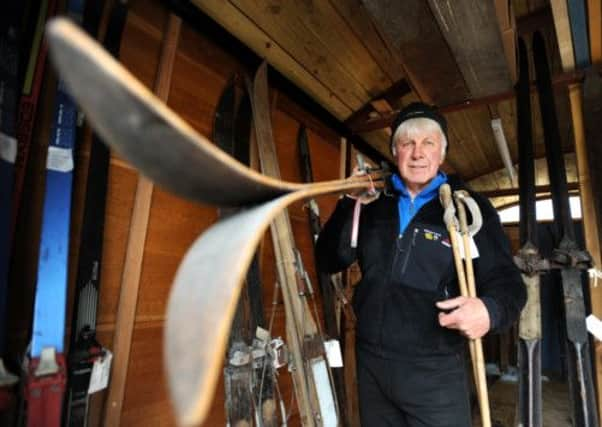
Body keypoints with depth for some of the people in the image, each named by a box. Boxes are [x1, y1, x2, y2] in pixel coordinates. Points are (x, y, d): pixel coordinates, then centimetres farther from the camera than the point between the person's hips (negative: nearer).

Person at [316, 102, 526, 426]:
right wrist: (350, 205, -10)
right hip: (371, 363, 4)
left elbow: (505, 280, -6)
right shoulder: (374, 204, 6)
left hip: (435, 371, -3)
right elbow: (330, 262, 3)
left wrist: (490, 310, -29)